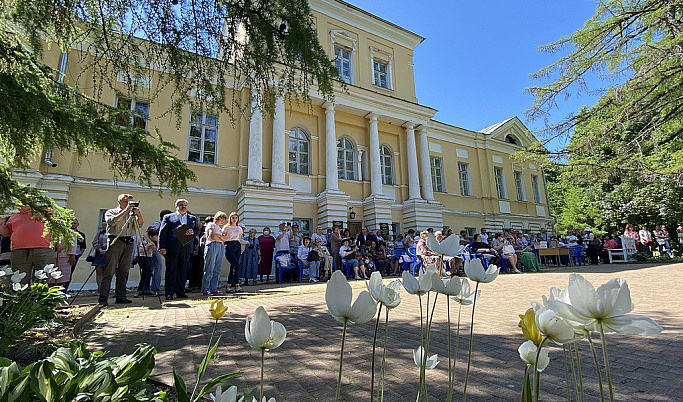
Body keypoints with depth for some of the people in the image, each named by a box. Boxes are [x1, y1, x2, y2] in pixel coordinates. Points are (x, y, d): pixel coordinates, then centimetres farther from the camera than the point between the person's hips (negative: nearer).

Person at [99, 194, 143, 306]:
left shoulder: (132, 214, 20)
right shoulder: (111, 212, 9)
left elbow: (140, 223, 7)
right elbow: (113, 221, -11)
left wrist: (138, 212, -6)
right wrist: (126, 210, -11)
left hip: (129, 243, 4)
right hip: (115, 241, -4)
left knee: (124, 271, 5)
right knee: (109, 271, -7)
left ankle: (121, 296, 10)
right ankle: (103, 298, -4)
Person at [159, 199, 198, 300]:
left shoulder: (193, 218, 16)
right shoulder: (168, 217, 7)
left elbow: (198, 229, 17)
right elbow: (162, 233, 1)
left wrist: (192, 232, -7)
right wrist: (162, 247, -8)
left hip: (186, 249, 3)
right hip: (172, 248, -3)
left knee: (183, 271, 7)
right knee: (171, 271, 2)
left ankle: (180, 292, 16)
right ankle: (169, 293, 9)